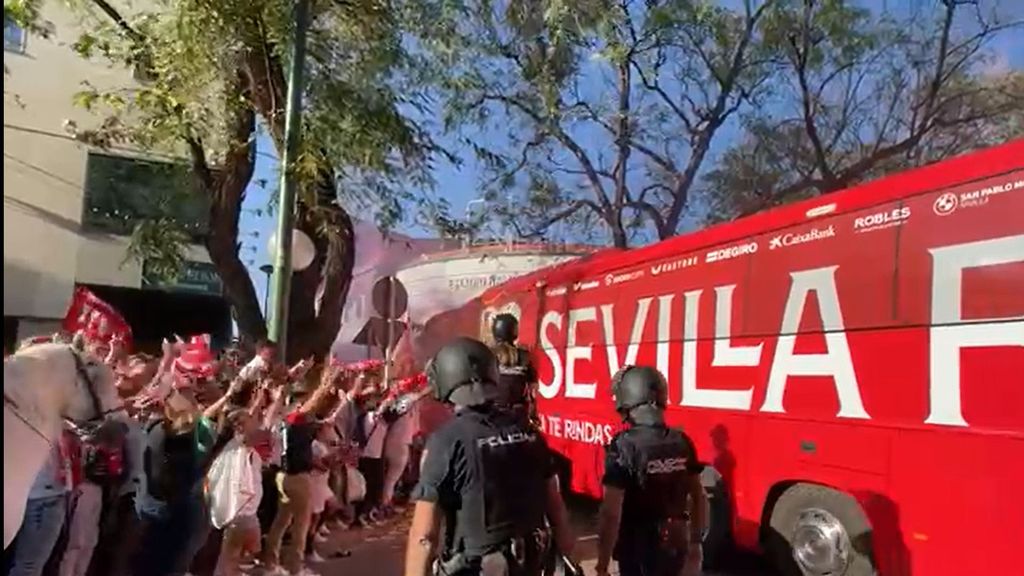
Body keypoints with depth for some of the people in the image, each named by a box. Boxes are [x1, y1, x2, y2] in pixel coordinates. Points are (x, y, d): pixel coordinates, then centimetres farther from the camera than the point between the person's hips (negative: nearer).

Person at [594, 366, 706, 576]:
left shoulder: (624, 446, -21)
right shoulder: (682, 442, -2)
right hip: (675, 545, 6)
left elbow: (611, 513, -23)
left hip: (639, 549, -5)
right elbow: (698, 497, 6)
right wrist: (695, 543, 18)